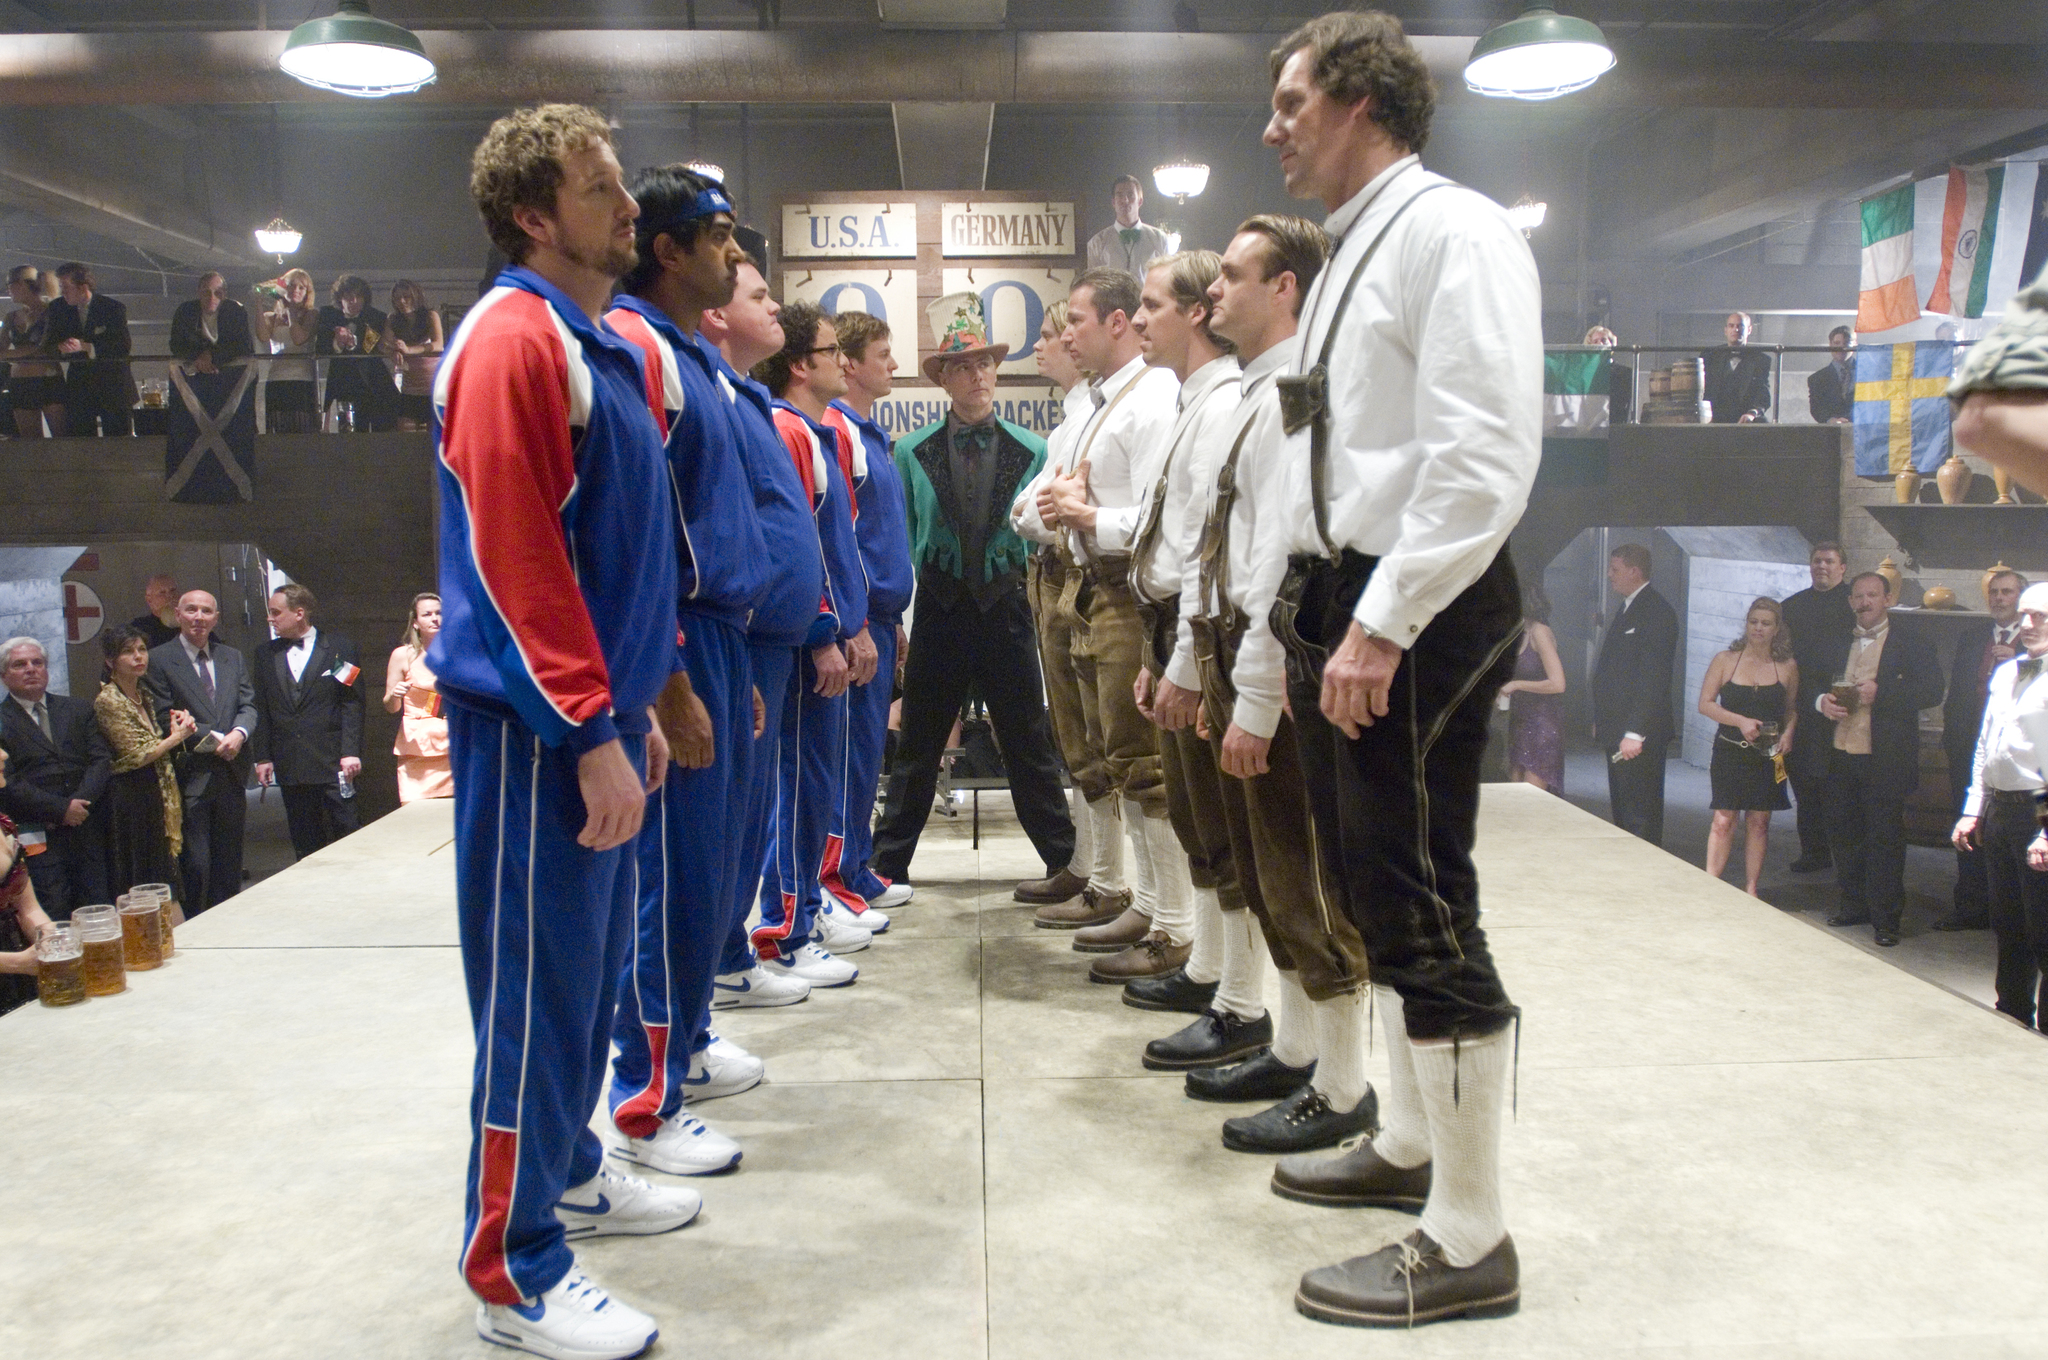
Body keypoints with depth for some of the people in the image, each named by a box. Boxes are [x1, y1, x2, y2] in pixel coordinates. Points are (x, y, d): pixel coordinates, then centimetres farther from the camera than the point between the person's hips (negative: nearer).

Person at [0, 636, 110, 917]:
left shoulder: (79, 709, 16)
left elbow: (101, 759, 6)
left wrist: (80, 802, -10)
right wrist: (61, 809, -13)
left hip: (87, 830, 3)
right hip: (37, 839, -3)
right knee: (54, 918, -7)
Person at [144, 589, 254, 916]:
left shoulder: (232, 658, 15)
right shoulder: (158, 660, -3)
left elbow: (248, 705, 9)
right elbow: (165, 720, -9)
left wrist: (239, 733, -13)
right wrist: (215, 739, -15)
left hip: (231, 776, 5)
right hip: (190, 776, -5)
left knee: (230, 865, 11)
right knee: (195, 865, -5)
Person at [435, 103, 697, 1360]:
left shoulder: (606, 348, 15)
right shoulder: (513, 341, -13)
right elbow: (512, 561, -20)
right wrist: (593, 735, -20)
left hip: (600, 710, 9)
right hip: (537, 725, -9)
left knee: (595, 967, 18)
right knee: (541, 983, -1)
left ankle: (565, 1172, 36)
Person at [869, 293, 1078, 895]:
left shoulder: (1031, 451, 4)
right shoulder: (911, 452, 5)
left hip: (1005, 611, 0)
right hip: (938, 612, 1)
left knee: (1029, 746, 6)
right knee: (917, 748, 9)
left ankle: (1065, 864, 17)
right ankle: (887, 864, 21)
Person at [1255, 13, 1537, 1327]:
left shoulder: (1452, 231, -10)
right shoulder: (1353, 255, 18)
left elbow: (1485, 453, -21)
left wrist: (1383, 624, -23)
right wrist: (1323, 619, 15)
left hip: (1425, 607, -10)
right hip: (1353, 597, 10)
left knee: (1423, 907, -7)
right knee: (1374, 890, 17)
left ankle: (1469, 1242, 6)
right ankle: (1410, 1146, 34)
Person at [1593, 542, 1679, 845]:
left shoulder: (1657, 612, -14)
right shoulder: (1626, 609, 18)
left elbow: (1653, 679, -20)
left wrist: (1634, 732, -24)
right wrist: (1601, 721, 17)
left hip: (1638, 736, -10)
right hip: (1617, 731, 10)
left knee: (1640, 817, -5)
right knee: (1621, 810, 13)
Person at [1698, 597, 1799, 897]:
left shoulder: (1787, 667, 4)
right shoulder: (1724, 661, 0)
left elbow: (1792, 709, 14)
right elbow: (1705, 703, -3)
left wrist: (1787, 733, -5)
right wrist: (1740, 721, -15)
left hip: (1768, 756, 2)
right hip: (1730, 753, -2)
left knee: (1759, 822, 6)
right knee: (1724, 820, -6)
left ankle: (1750, 890, 14)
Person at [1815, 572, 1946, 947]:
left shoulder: (1910, 646, -2)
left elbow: (1932, 691, -12)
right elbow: (1815, 683, 20)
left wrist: (1881, 693, -21)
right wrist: (1822, 701, -2)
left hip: (1885, 760, -5)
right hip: (1841, 757, 5)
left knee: (1885, 838, -2)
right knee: (1843, 834, 11)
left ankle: (1885, 918, 6)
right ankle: (1855, 906, 25)